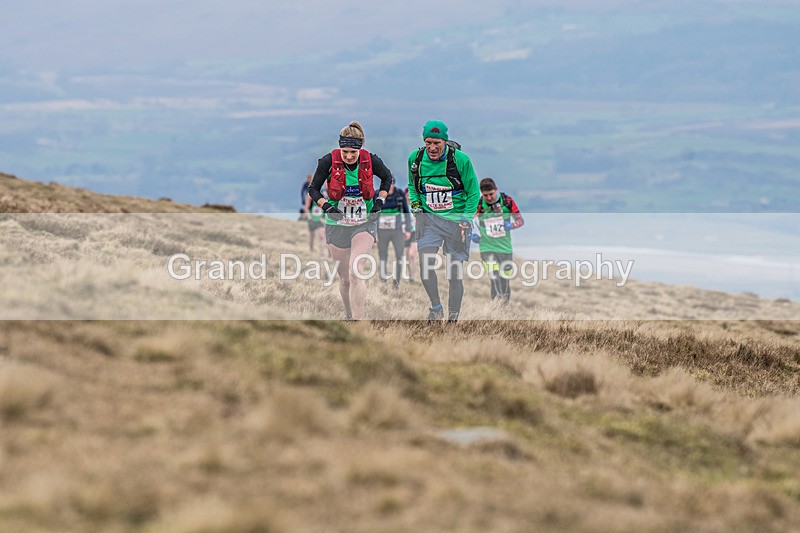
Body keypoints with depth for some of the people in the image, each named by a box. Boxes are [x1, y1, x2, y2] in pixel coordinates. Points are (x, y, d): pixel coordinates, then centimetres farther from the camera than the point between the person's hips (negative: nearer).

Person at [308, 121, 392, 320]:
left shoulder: (370, 161, -11)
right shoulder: (328, 161, -13)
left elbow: (387, 177, 11)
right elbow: (313, 189, -1)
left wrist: (380, 199, -1)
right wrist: (326, 205, -17)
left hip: (364, 223, -1)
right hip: (337, 223, 1)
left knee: (356, 273, -19)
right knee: (344, 278, 9)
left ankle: (358, 321, -19)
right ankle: (349, 317, 29)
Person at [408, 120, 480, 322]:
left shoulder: (460, 159, -10)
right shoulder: (415, 159, 0)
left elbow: (473, 192, -1)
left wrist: (465, 219, -9)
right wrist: (416, 208, 2)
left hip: (456, 219, -2)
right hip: (429, 218, 2)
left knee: (455, 271, -2)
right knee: (425, 261, -19)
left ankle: (453, 318, 9)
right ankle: (436, 307, -2)